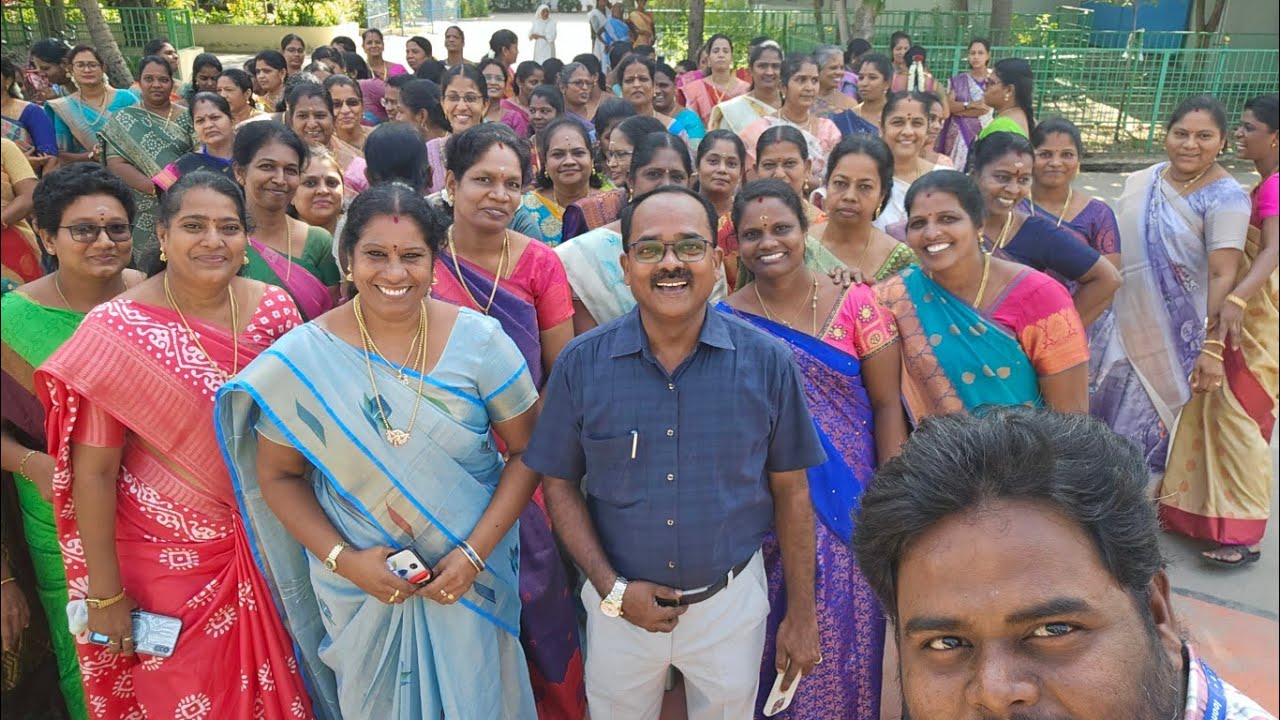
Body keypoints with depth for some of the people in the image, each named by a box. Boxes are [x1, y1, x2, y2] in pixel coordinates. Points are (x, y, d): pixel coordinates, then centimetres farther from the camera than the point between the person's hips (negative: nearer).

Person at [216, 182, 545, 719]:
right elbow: (278, 476, -3)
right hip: (360, 584, 0)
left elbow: (527, 452, -7)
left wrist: (475, 553, -15)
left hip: (470, 575, 0)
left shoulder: (479, 340, -11)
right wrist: (342, 559, -14)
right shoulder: (303, 356, -11)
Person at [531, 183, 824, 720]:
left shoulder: (766, 362, -11)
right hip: (619, 605, 1)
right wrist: (612, 589, -10)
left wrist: (802, 613, 0)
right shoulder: (582, 363, -11)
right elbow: (559, 481, -2)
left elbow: (790, 490, -3)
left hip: (732, 600, 0)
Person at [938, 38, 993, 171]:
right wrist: (970, 105, -14)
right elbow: (949, 105, -1)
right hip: (959, 134, 2)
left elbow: (985, 108, -10)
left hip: (982, 134, -2)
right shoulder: (958, 80, 10)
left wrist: (959, 108, -4)